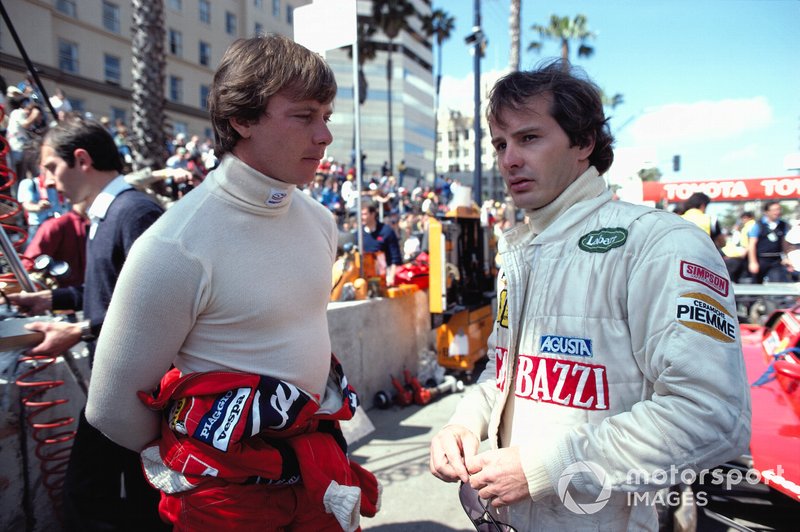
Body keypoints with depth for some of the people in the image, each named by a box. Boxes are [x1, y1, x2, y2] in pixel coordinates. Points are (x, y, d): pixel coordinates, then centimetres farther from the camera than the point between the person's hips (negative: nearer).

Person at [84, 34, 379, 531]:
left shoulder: (319, 219, -2)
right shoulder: (176, 247, -22)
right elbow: (112, 406, -14)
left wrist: (317, 444, 17)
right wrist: (197, 462, 1)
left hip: (319, 461, 6)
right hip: (229, 488, -5)